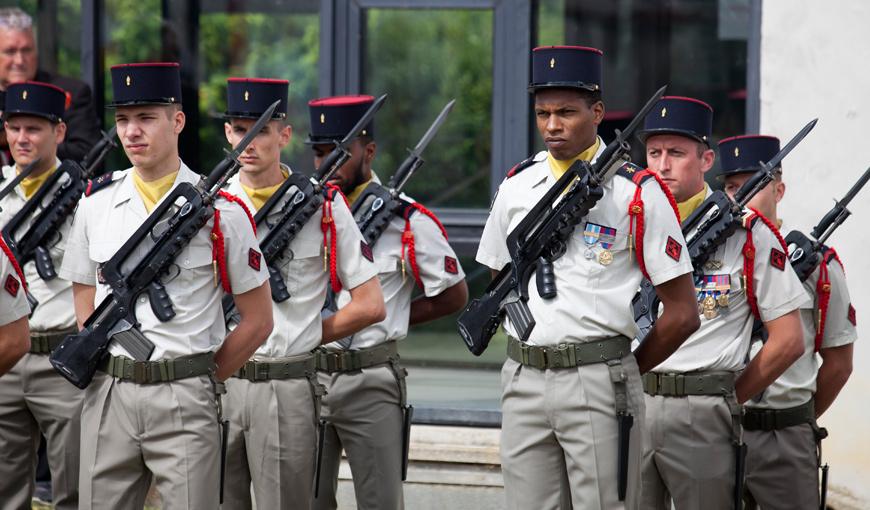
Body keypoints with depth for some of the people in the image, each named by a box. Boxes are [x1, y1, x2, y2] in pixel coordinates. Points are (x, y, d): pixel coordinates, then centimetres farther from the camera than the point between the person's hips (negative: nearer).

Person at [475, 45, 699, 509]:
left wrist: (623, 371, 2)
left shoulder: (637, 194, -4)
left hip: (598, 385, -4)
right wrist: (531, 355, 12)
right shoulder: (516, 187, 10)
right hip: (523, 382, 5)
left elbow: (681, 314, -3)